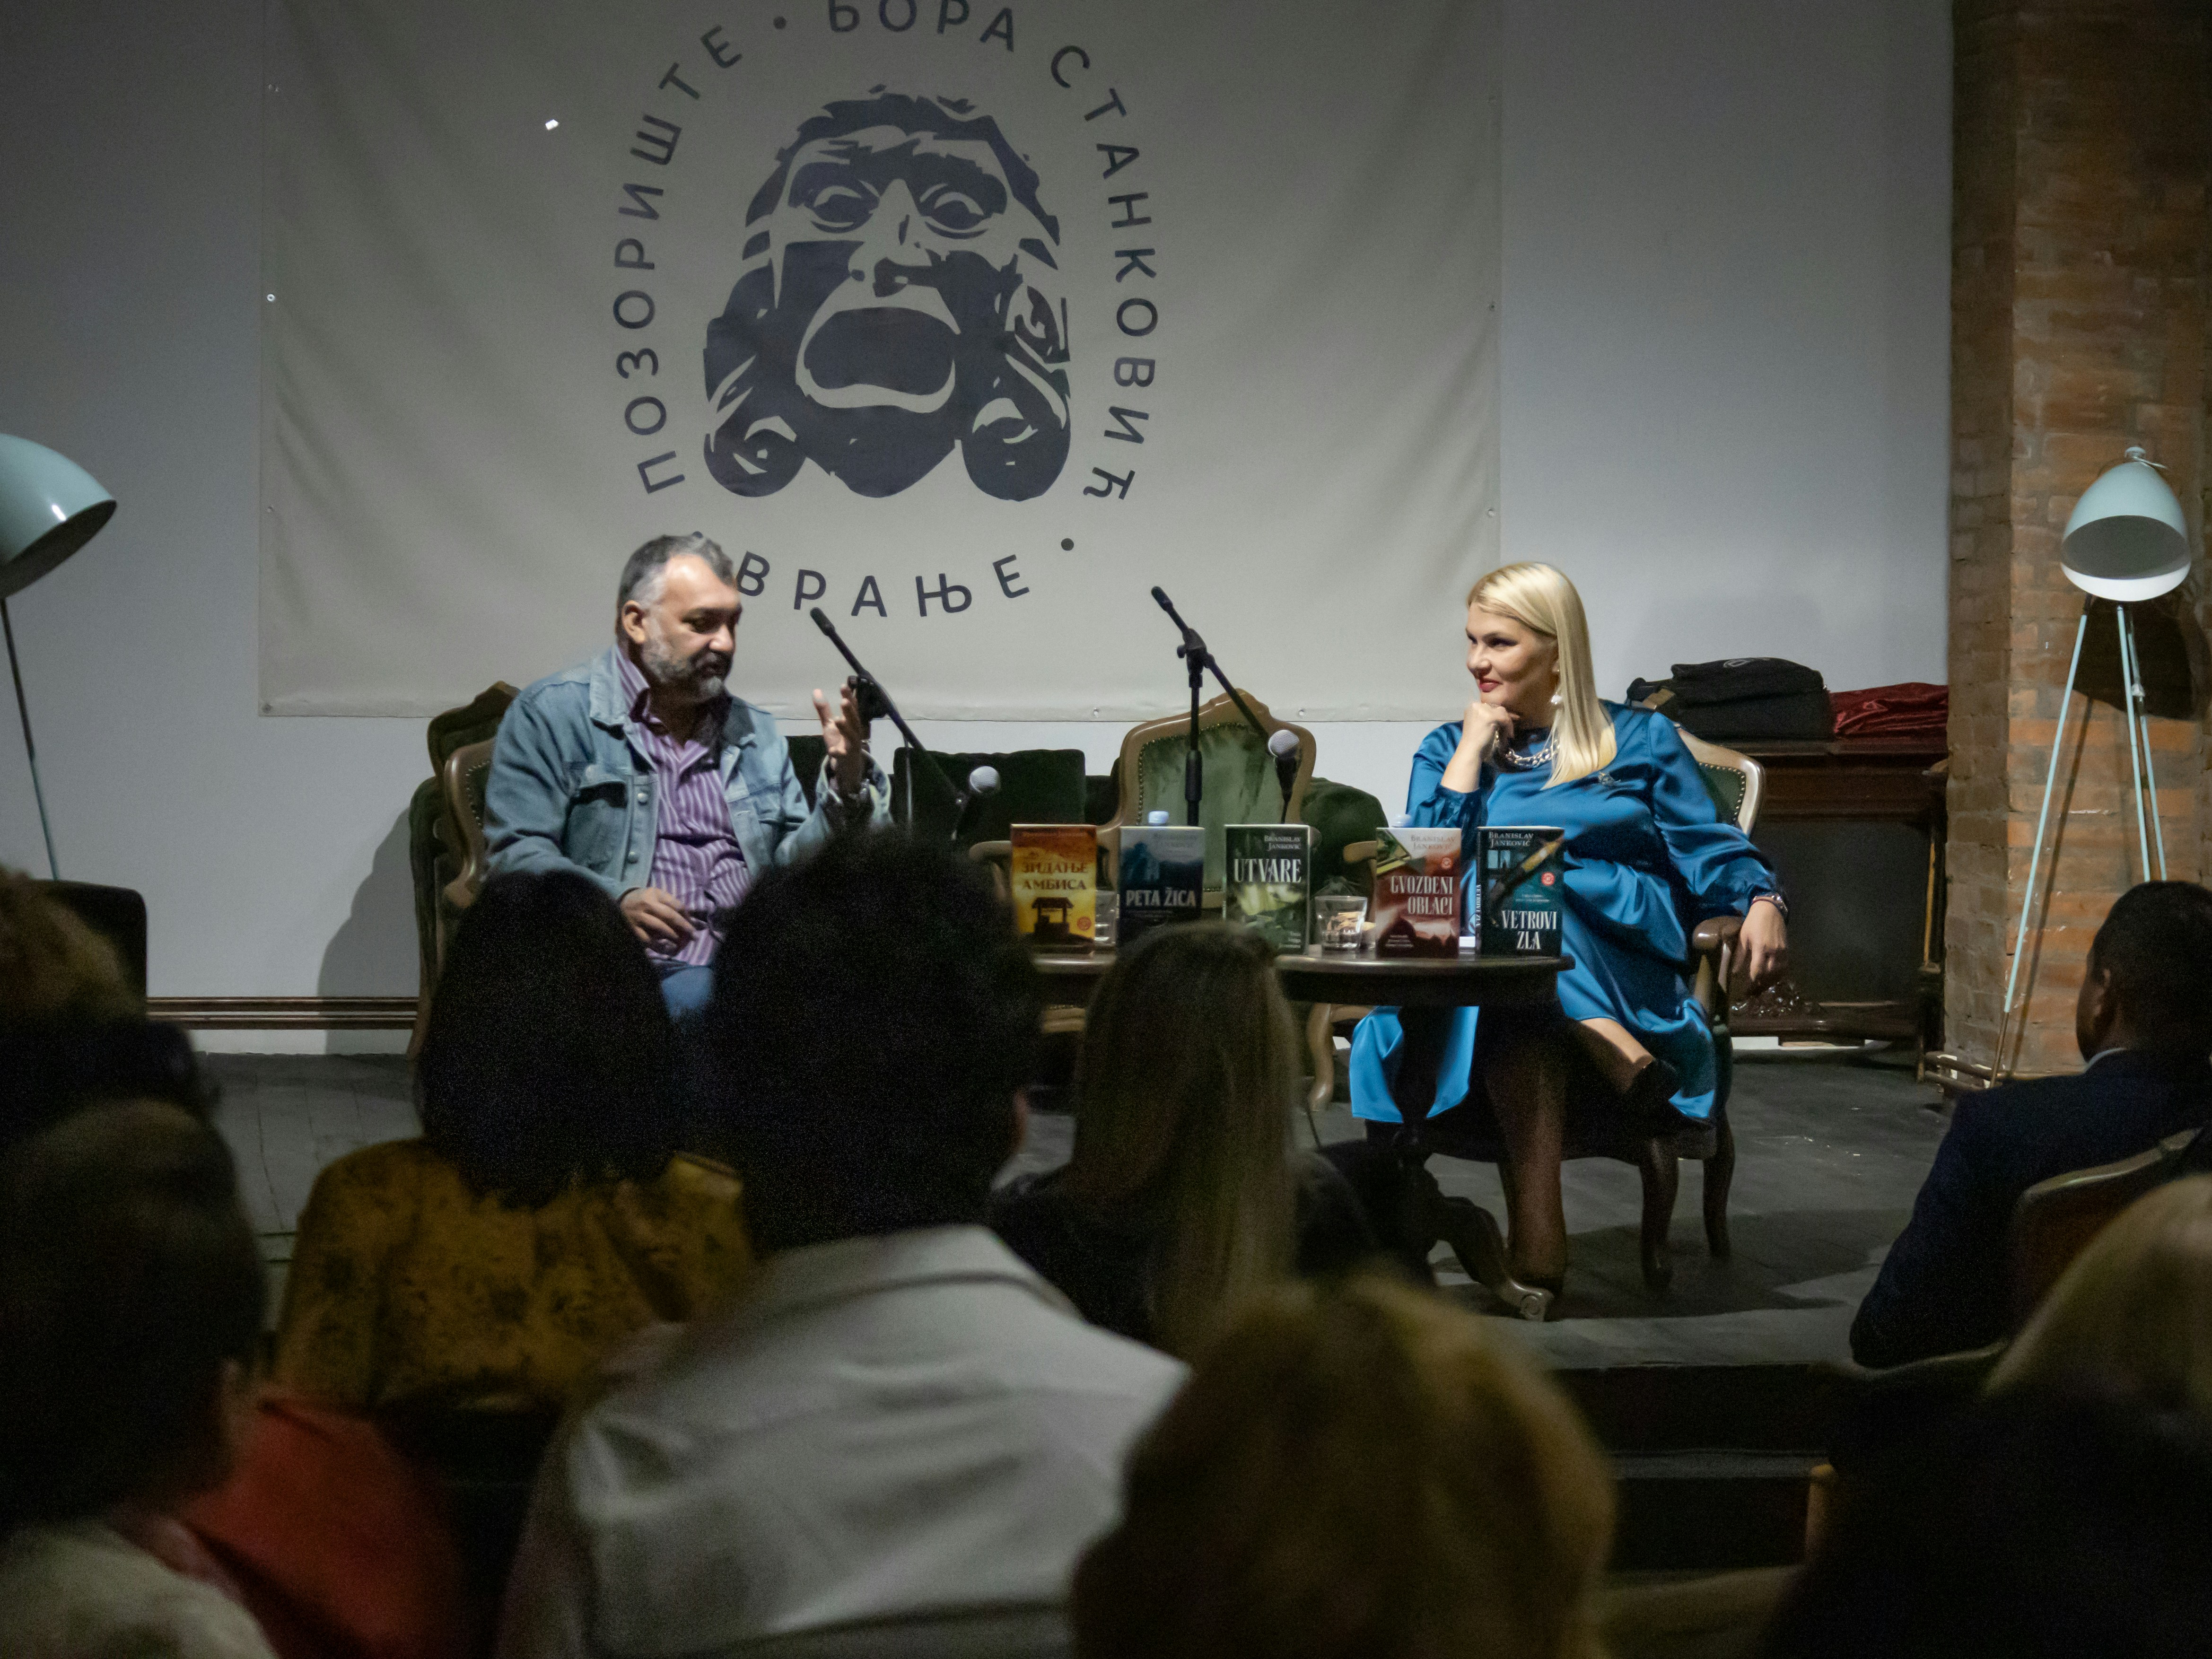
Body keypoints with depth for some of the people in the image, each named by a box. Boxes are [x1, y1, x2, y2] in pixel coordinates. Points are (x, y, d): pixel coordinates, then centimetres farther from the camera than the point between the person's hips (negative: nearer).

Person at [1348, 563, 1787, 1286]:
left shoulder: (1640, 739, 19)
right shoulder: (1446, 751, 23)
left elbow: (1712, 850, 9)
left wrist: (1761, 901, -12)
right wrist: (1472, 753, 6)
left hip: (1621, 974, -1)